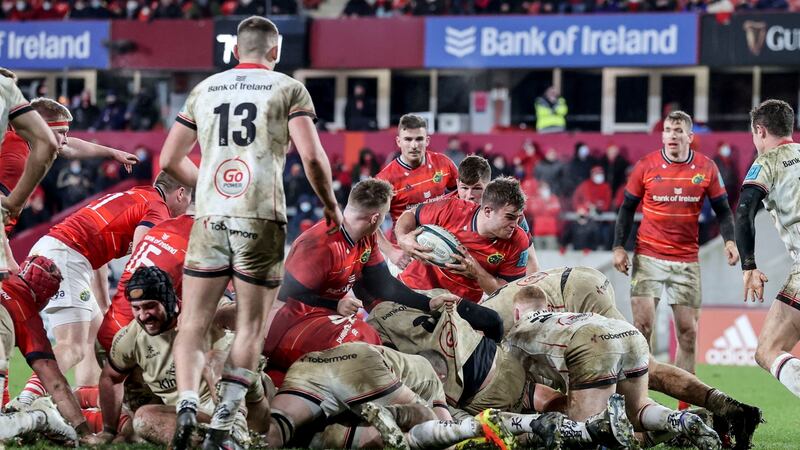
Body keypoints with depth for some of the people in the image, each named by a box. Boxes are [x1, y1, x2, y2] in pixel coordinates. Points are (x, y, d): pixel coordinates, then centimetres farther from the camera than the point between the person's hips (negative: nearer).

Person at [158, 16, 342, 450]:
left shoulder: (204, 90, 15)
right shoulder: (288, 90, 5)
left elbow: (170, 160, 18)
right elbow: (312, 156, -7)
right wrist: (330, 204, 9)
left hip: (210, 218, 2)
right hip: (261, 218, -2)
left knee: (192, 325, 5)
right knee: (251, 328, 5)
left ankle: (187, 405, -17)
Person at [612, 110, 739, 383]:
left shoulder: (707, 168, 1)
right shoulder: (646, 166, -2)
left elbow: (722, 209, 7)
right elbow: (627, 208, 6)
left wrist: (729, 240, -10)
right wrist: (619, 246, -2)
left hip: (687, 261, 2)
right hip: (648, 256, -2)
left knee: (688, 332, 2)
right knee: (643, 325, -12)